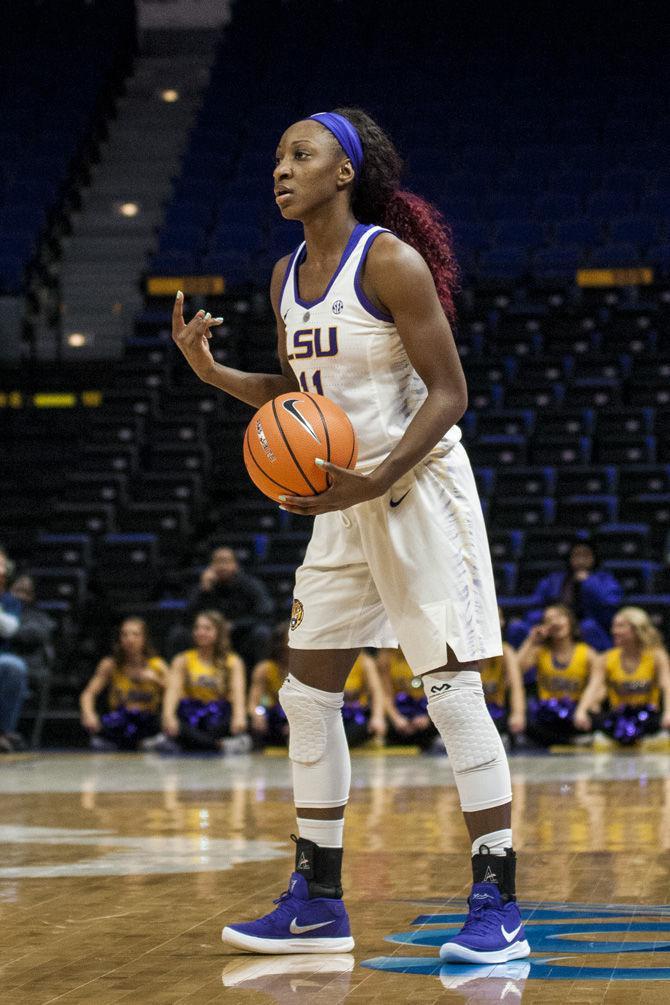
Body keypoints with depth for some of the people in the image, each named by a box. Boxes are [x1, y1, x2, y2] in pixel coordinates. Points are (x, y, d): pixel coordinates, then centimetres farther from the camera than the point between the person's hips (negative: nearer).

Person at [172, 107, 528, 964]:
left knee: (451, 690, -11)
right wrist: (213, 371, 3)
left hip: (420, 487, -8)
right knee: (308, 693, 8)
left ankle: (497, 907, -7)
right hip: (347, 500, 9)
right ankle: (316, 902, 17)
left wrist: (379, 477, -27)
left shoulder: (390, 261, -15)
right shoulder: (287, 277, 9)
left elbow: (449, 392, -16)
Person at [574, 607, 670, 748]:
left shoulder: (656, 656, 0)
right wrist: (581, 711, -32)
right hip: (617, 717, 1)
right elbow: (593, 688, -11)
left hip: (647, 716, -1)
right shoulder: (605, 660, 3)